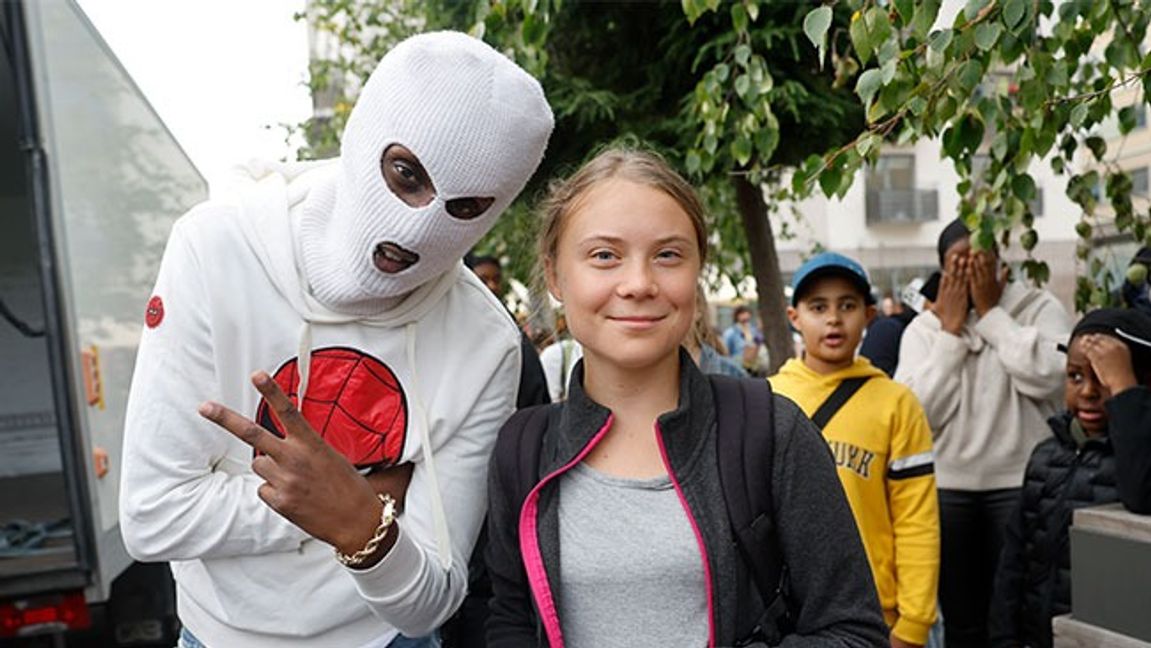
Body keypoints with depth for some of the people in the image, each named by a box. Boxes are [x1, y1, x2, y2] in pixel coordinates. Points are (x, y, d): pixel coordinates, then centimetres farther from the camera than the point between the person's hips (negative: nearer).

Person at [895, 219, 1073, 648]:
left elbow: (1047, 377, -18)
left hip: (1020, 481, -2)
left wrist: (991, 313, -11)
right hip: (946, 486, 2)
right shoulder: (924, 327, 5)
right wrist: (951, 330, -8)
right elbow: (916, 412, -8)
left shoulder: (1039, 308, 1)